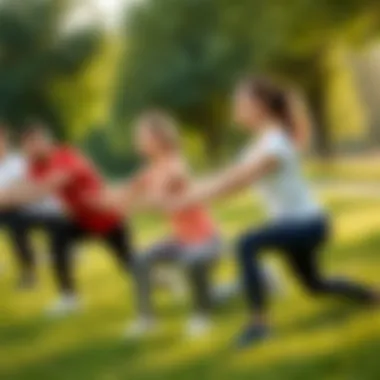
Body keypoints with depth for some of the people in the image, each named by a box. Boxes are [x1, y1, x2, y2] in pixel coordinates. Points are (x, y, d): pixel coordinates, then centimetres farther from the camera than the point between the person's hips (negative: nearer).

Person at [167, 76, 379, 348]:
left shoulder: (274, 145, -24)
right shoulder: (262, 141, 5)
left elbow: (237, 182, -35)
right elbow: (233, 175, 7)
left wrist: (192, 200, -39)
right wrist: (192, 192, -1)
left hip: (307, 223, -11)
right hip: (298, 223, 11)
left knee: (248, 245, -31)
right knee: (314, 284, 28)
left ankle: (259, 322, -26)